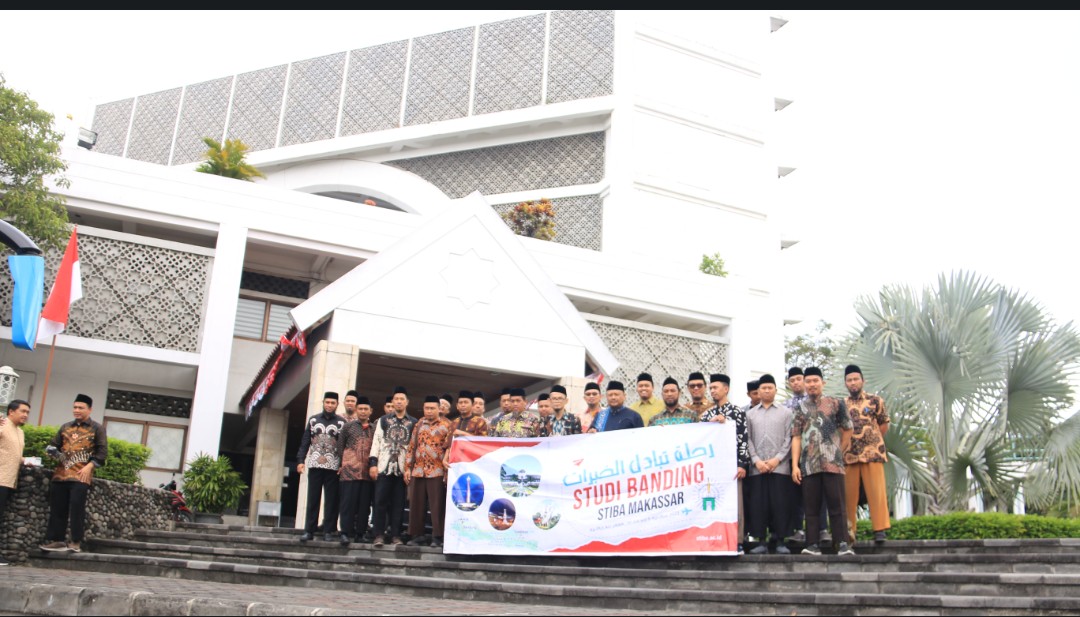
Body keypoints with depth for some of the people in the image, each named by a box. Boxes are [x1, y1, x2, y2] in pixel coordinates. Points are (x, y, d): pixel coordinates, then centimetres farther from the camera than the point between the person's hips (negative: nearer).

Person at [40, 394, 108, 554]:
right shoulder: (65, 427, 19)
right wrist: (53, 452, 0)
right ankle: (56, 540, 11)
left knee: (77, 508, -8)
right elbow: (53, 444, 24)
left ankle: (76, 542, -3)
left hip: (81, 476, -5)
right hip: (60, 474, 5)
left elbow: (103, 451, -1)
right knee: (57, 508, 4)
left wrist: (89, 466, -14)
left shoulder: (97, 429, 4)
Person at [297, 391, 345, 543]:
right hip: (314, 465, 2)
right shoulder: (313, 419, 12)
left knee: (331, 500, 0)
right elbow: (305, 441, 11)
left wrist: (343, 465, -8)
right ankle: (309, 530, 6)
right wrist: (301, 460, 1)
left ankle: (328, 531, 5)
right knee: (312, 499, 3)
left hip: (333, 467, -2)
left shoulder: (341, 422, 5)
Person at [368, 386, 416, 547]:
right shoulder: (383, 420, 13)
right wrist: (373, 463, -4)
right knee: (380, 500, -3)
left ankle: (395, 535, 8)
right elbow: (376, 441, 6)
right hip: (384, 465, 0)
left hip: (403, 467, 0)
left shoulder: (413, 423, 10)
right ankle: (379, 535, 2)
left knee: (398, 502, 2)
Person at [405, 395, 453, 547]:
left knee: (437, 505, -2)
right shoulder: (419, 424, 13)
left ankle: (437, 536, 3)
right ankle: (418, 535, 14)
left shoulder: (446, 425, 1)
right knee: (416, 505, 6)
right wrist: (408, 468, 8)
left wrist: (448, 471, -8)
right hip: (418, 471, 4)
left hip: (437, 472, -4)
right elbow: (411, 447, 14)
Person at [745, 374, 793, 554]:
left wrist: (777, 459, -8)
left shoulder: (785, 412, 9)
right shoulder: (750, 414, 13)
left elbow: (789, 439, 3)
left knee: (780, 503, -2)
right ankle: (762, 541, 6)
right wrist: (756, 460, -6)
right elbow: (748, 440, 7)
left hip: (780, 466, -1)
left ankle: (779, 541, 6)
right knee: (758, 504, -1)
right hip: (757, 467, 1)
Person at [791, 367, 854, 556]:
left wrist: (839, 451, 9)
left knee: (837, 506, -3)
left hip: (833, 463, -2)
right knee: (811, 507, 3)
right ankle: (813, 545, 4)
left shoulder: (836, 404, 7)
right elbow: (796, 438, 6)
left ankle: (843, 544, -2)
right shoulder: (799, 408, 11)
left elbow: (847, 429, 15)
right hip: (808, 465, 2)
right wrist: (795, 465, -1)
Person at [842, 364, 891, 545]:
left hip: (872, 453, -2)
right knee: (849, 494, 3)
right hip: (848, 455, 2)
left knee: (876, 492, -4)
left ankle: (880, 529, -1)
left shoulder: (875, 400, 5)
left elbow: (884, 425, 10)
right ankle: (848, 530, 8)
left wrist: (873, 441, 8)